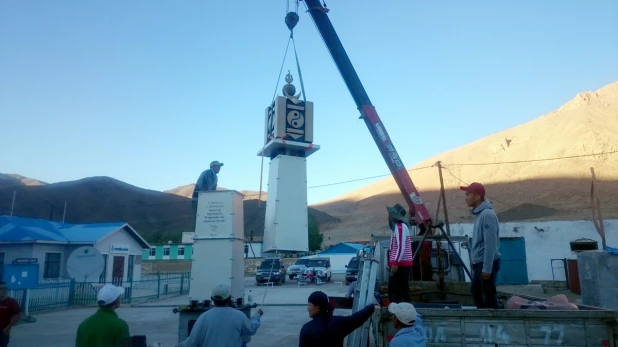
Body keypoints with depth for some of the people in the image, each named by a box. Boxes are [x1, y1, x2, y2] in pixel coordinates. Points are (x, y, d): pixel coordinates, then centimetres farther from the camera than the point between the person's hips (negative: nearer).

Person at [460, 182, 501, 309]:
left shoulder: (487, 214, -18)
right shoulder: (479, 213, 11)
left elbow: (490, 244, -22)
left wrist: (487, 268, -22)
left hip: (487, 263, -10)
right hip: (479, 262, 10)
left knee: (489, 296, -3)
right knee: (475, 290, 20)